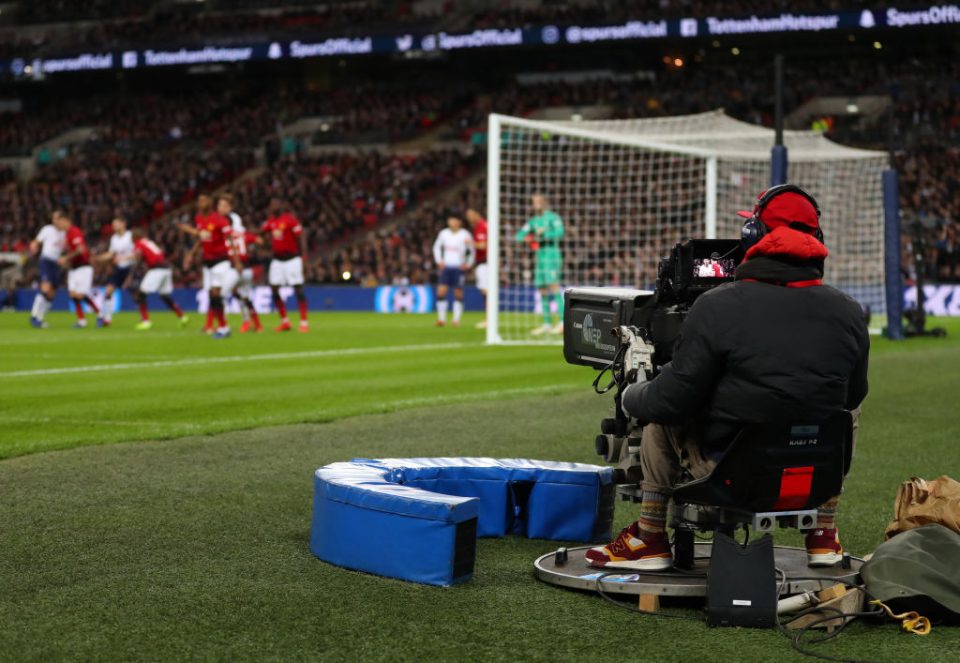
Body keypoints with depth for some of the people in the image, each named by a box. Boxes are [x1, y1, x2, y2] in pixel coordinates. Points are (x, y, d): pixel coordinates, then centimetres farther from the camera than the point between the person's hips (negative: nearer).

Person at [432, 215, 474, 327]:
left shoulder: (465, 235, -4)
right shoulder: (444, 233, 5)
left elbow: (472, 251, 4)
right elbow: (437, 247, 19)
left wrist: (468, 264, -4)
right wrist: (439, 261, 9)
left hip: (459, 268, -2)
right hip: (446, 267, 2)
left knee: (458, 293, -1)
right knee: (441, 292, -9)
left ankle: (456, 319, 7)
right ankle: (441, 318, -2)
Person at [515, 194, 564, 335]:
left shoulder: (553, 217, -2)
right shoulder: (533, 220, 17)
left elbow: (559, 232, -16)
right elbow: (519, 235, 16)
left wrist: (542, 235, -20)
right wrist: (526, 238, -6)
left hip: (552, 255, -7)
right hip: (540, 256, 7)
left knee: (553, 286, -16)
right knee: (543, 290, 6)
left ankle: (562, 322, -19)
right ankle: (547, 324, 10)